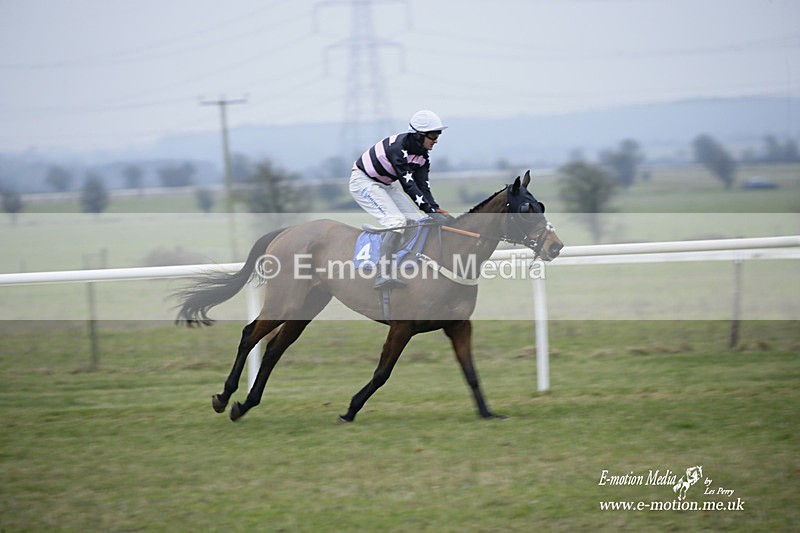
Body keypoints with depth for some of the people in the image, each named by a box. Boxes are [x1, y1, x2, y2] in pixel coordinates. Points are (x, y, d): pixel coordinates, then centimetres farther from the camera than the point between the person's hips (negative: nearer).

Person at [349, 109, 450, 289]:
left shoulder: (422, 155, -1)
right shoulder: (398, 147, -29)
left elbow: (423, 187, -5)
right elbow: (408, 185, -34)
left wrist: (437, 210, -20)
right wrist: (431, 211, -38)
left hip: (385, 185, 10)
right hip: (363, 182, -10)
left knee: (421, 221, 0)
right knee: (397, 220, -27)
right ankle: (383, 274, -36)